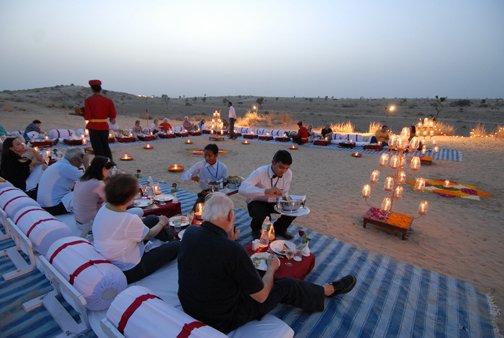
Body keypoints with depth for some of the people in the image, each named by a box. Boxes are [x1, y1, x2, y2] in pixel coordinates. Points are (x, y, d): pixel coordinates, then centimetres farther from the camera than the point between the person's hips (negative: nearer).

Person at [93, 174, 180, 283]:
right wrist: (162, 223, 7)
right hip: (128, 272, -8)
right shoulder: (129, 219, -34)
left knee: (152, 219, 13)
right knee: (176, 246, 4)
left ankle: (169, 240, 37)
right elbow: (149, 235, -13)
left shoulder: (103, 209, -9)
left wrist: (158, 220, 9)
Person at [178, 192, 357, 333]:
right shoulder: (233, 251, -34)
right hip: (222, 320, -6)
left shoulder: (189, 233, -13)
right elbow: (261, 296, -18)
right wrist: (272, 267, -1)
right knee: (286, 286, 5)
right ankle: (330, 289, 32)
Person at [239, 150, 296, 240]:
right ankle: (255, 230, 5)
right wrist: (266, 191, -53)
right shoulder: (260, 172, -29)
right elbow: (242, 189, -42)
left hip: (275, 202, 5)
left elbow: (284, 193, 0)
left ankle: (279, 229, 13)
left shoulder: (288, 174, -15)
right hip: (257, 203, -5)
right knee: (263, 217, -35)